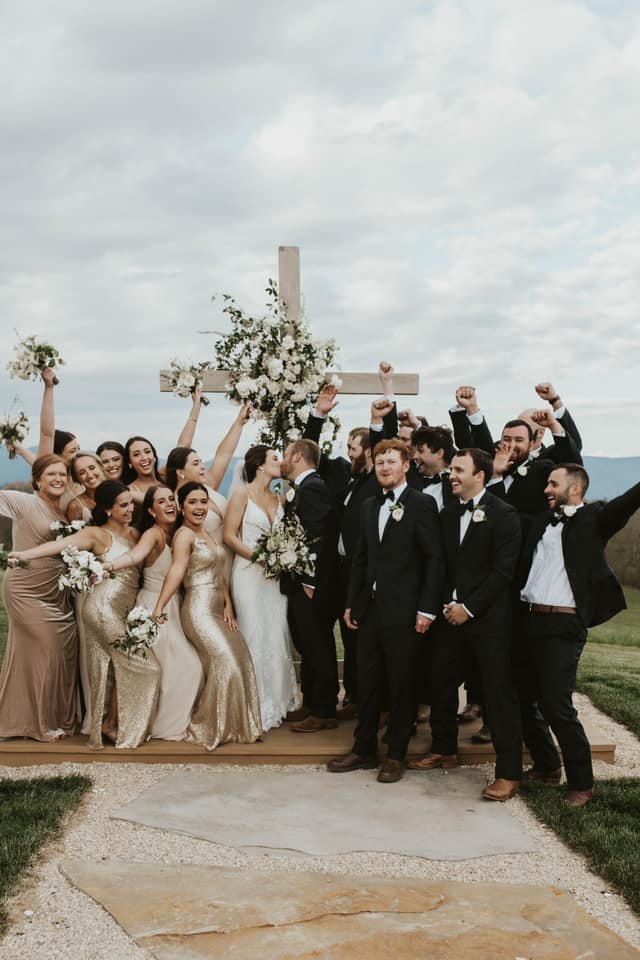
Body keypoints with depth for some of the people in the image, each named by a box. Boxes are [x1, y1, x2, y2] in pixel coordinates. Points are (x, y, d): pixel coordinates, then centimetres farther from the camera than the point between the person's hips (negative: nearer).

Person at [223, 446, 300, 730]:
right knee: (256, 638, -3)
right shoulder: (242, 495, -4)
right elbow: (229, 536, -9)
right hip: (249, 574, -5)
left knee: (278, 637, 6)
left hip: (274, 575, 5)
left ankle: (278, 701, 17)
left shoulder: (279, 499, 13)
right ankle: (257, 706, 5)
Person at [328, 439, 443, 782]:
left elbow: (434, 558, -9)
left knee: (400, 685, 4)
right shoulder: (370, 506, 14)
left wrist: (427, 609, -14)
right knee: (367, 682, 11)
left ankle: (396, 754, 17)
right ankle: (364, 750, 23)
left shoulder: (422, 504, -6)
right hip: (370, 608, 6)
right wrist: (351, 602, 11)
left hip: (404, 611, -6)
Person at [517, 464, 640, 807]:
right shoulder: (541, 521, 16)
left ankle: (581, 783, 9)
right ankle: (546, 766, 32)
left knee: (556, 706, -7)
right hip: (528, 620, 7)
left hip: (563, 626, -7)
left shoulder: (593, 518, -2)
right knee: (523, 699, 14)